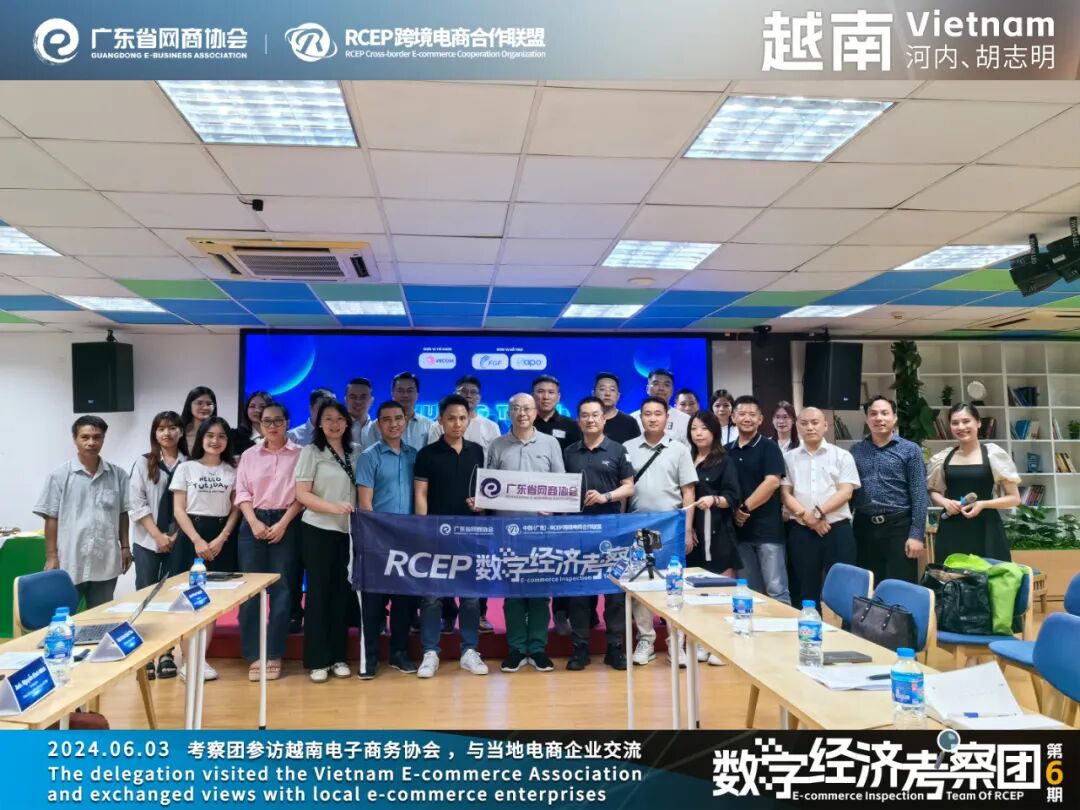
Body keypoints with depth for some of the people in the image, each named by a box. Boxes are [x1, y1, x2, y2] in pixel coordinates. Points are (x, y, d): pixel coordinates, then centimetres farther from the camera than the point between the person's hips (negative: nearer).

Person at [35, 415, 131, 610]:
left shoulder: (118, 475, 4)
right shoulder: (59, 475, -4)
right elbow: (51, 518, -2)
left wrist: (125, 546, 7)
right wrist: (51, 557, -5)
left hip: (106, 562, 2)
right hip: (70, 564, -2)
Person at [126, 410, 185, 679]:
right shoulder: (143, 463, 3)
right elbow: (136, 503, -2)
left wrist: (177, 535, -9)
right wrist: (158, 535, -9)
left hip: (178, 541, 0)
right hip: (147, 540, 0)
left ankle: (166, 653, 11)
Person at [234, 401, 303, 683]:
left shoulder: (300, 454, 2)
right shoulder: (248, 456, 10)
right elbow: (242, 493, 6)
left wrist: (282, 524, -11)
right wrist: (255, 523, -8)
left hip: (286, 525, -2)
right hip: (254, 524, 2)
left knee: (281, 589, -1)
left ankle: (274, 655, 6)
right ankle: (254, 656, 6)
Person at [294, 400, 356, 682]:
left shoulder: (352, 454, 10)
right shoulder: (311, 452, -4)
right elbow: (301, 494, -9)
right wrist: (334, 507, -21)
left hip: (346, 531, 4)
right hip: (318, 531, -4)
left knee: (341, 592, 9)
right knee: (319, 592, 1)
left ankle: (337, 657, 18)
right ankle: (317, 661, 9)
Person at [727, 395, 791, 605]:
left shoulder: (768, 447, -3)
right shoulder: (728, 451, 12)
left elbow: (772, 482, -15)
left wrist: (745, 508, -14)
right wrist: (734, 511, 0)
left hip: (767, 528, -5)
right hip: (740, 528, 5)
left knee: (776, 589, -3)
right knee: (748, 591, 11)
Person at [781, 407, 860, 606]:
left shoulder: (842, 455, 5)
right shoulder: (789, 458, 9)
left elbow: (846, 492, -3)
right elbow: (785, 494, 3)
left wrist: (818, 512, -15)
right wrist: (807, 517, -12)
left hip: (837, 529, -1)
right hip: (800, 531, 1)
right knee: (804, 589, 7)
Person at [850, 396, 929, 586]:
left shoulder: (910, 450, 1)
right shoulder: (856, 450, 9)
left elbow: (919, 495, -4)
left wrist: (917, 534, -11)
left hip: (898, 526, -3)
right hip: (864, 527, 3)